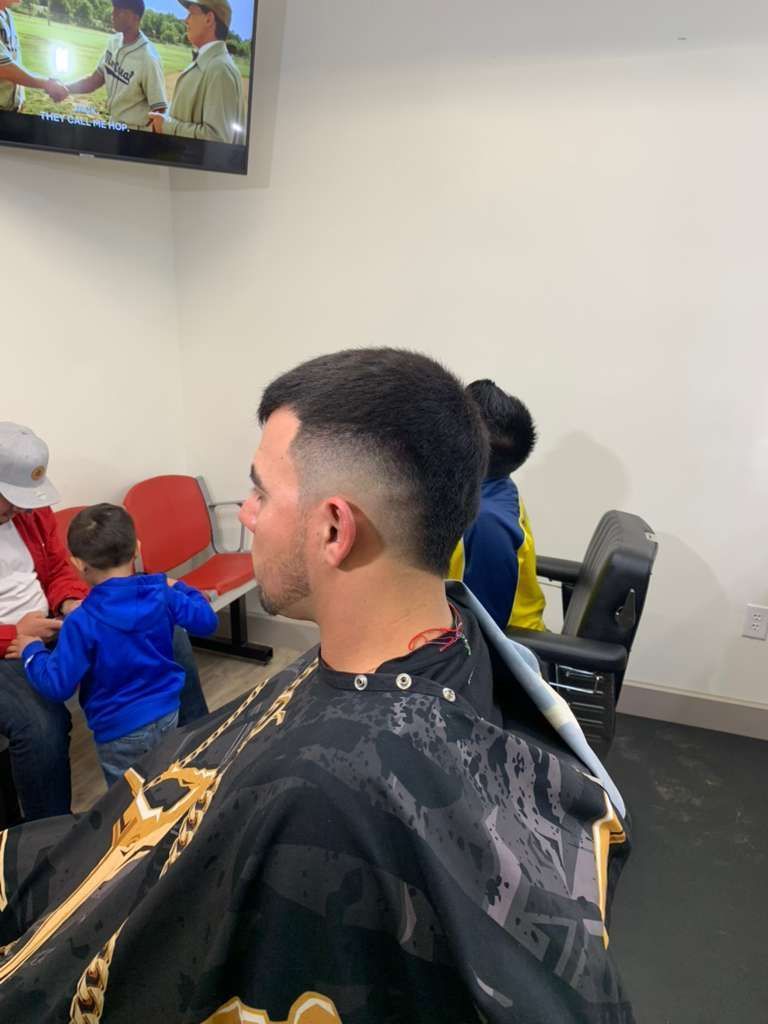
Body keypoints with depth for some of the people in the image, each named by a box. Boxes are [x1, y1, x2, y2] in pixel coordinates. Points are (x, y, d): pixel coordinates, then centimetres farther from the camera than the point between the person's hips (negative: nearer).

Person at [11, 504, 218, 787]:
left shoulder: (82, 622, -22)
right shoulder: (161, 593, -10)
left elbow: (57, 685, -18)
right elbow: (206, 621, 0)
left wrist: (31, 651, 0)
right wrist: (178, 588, 15)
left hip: (120, 730, -4)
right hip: (168, 714, 5)